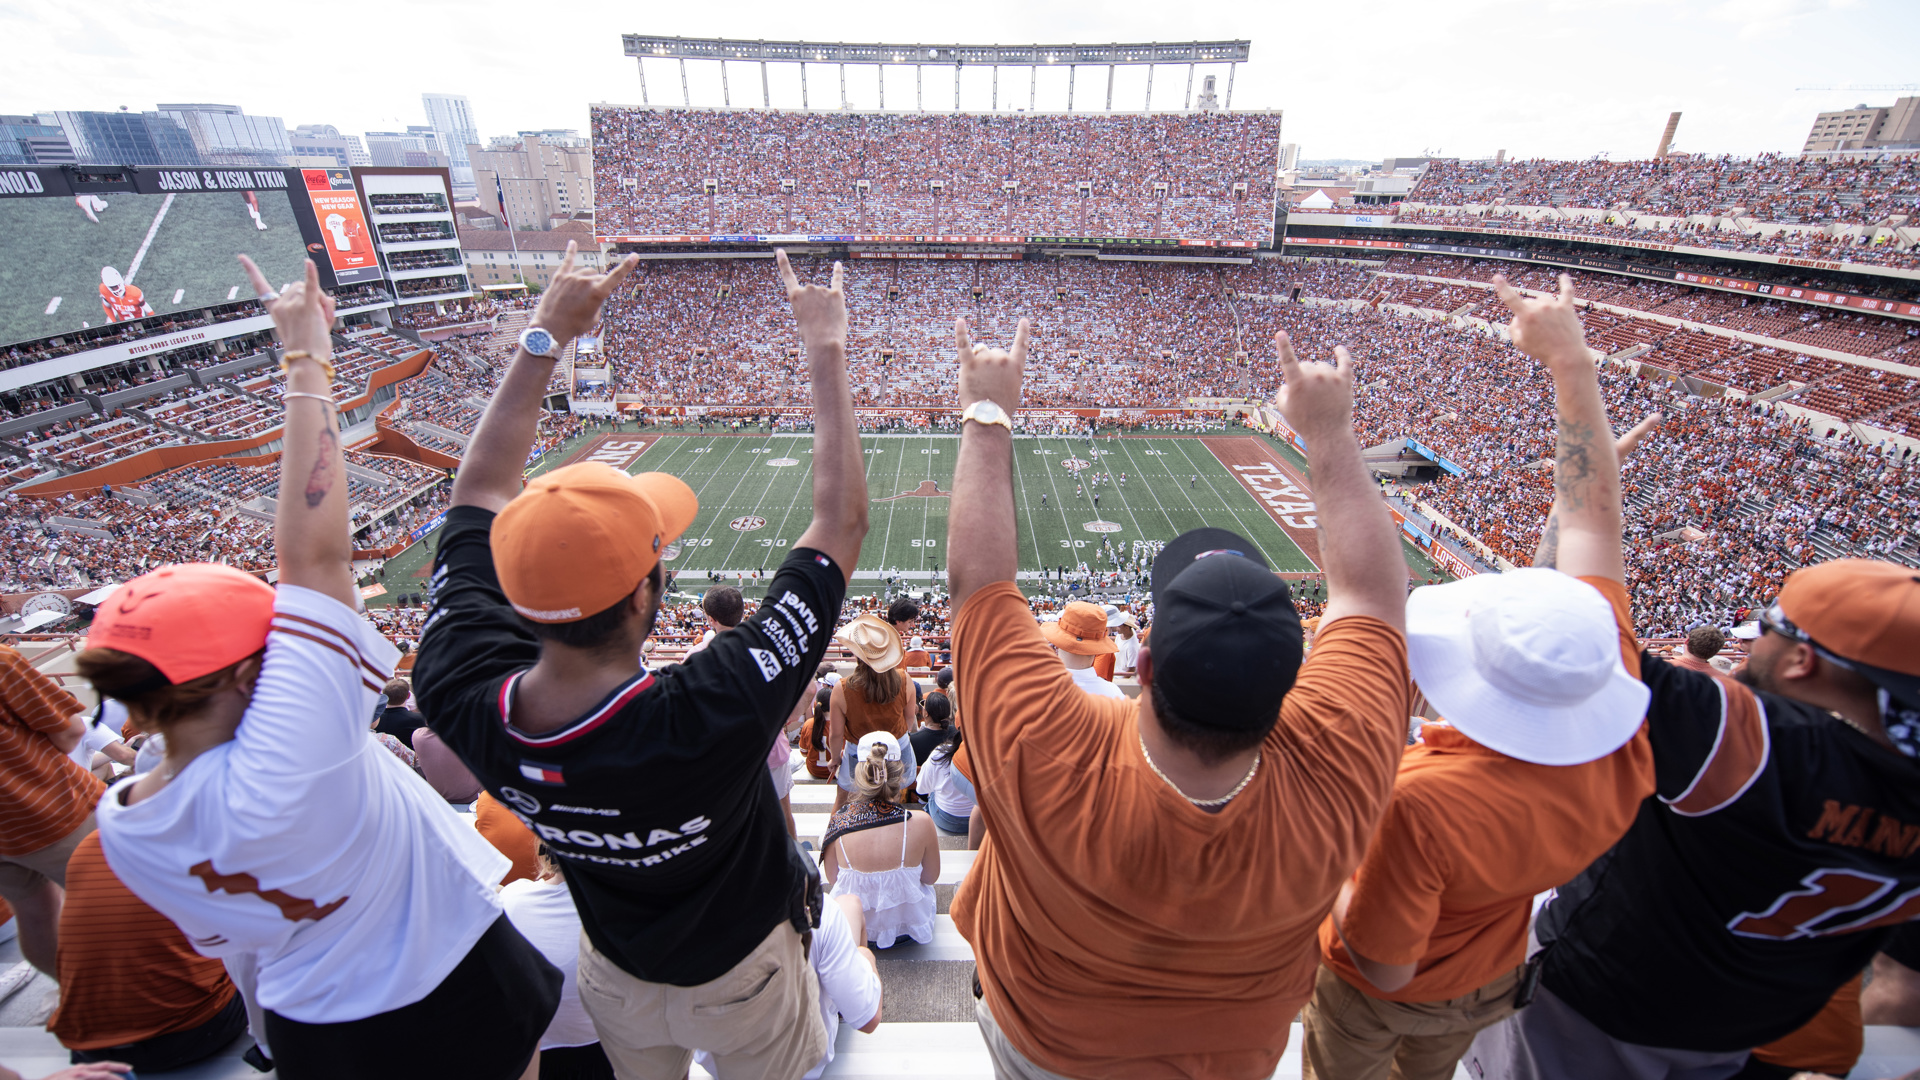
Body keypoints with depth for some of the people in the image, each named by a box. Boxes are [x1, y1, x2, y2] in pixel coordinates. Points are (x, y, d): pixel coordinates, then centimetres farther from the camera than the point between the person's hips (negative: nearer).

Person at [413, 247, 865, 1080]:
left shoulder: (459, 696, -32)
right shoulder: (711, 717, -46)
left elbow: (480, 492, -16)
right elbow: (841, 523, -37)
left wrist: (544, 338, -12)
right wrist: (826, 351, -28)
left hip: (613, 978, 4)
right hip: (736, 983, -3)